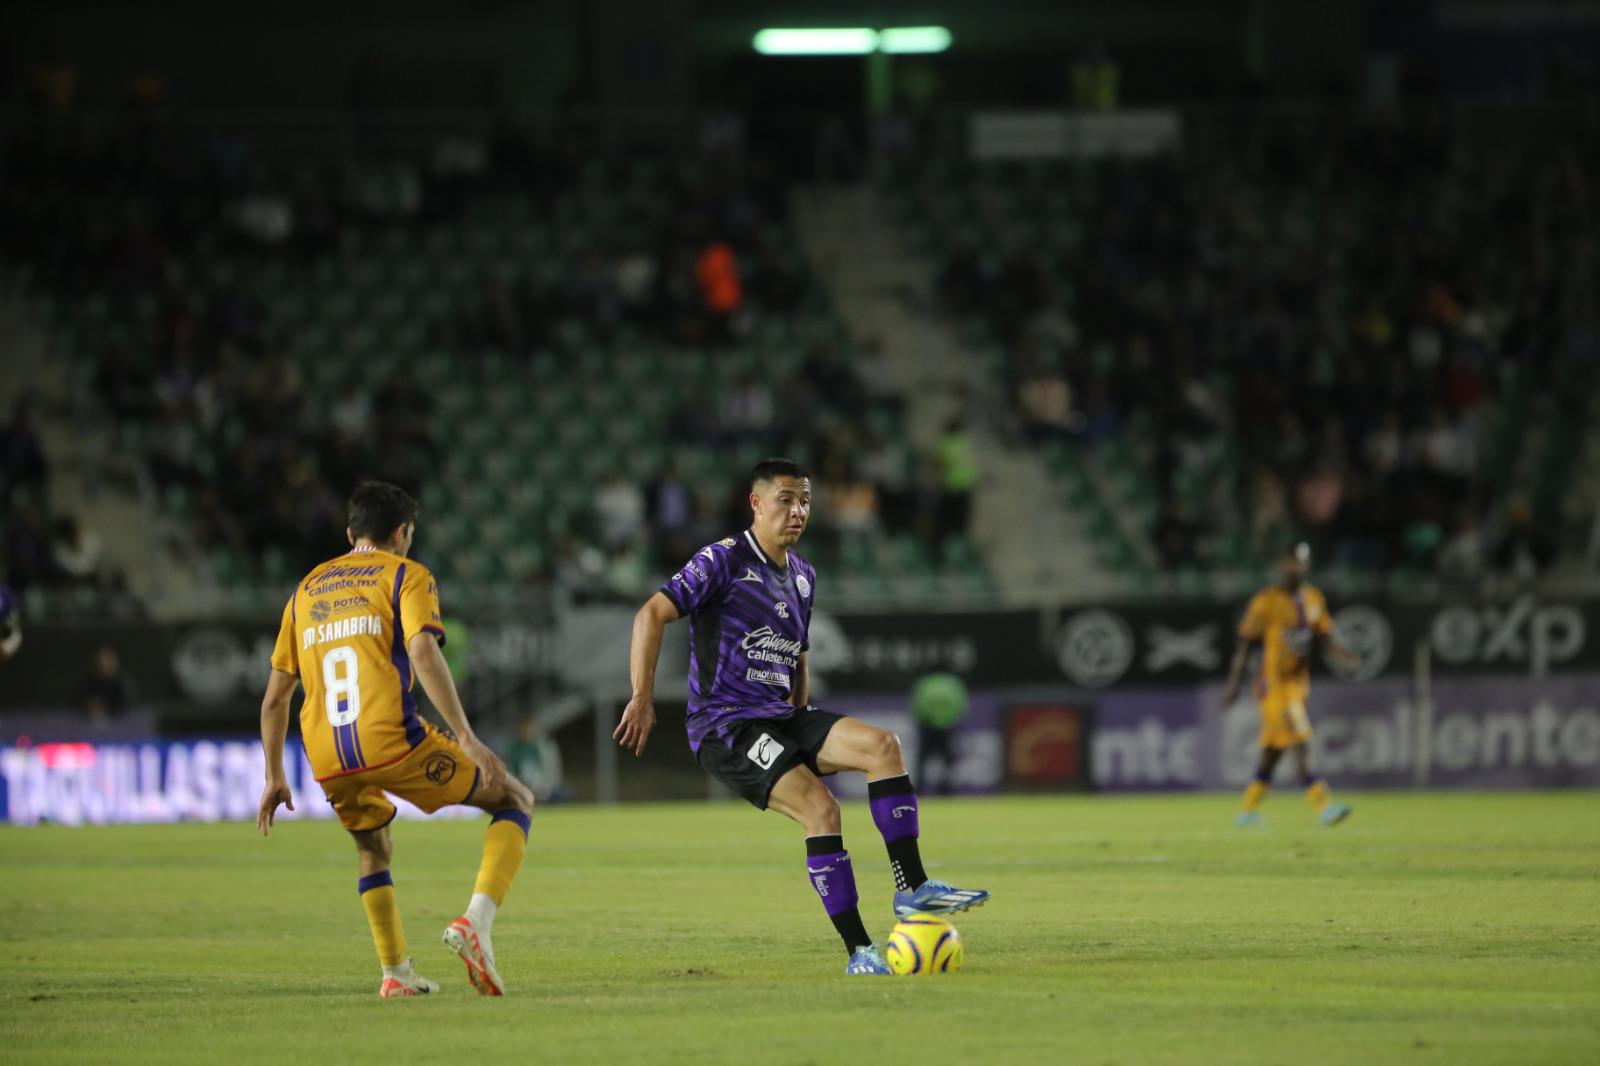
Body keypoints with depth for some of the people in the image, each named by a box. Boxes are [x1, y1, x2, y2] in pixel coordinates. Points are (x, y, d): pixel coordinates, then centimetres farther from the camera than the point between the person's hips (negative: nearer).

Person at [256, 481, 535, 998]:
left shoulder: (306, 590, 24)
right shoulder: (406, 575, 7)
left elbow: (275, 695, 23)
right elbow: (422, 651, -11)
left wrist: (275, 778, 31)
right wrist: (466, 738, -15)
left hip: (327, 760, 5)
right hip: (391, 741, -5)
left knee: (374, 848, 33)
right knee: (515, 801, 9)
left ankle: (396, 973, 25)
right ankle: (475, 921, -11)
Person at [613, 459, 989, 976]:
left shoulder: (803, 577, 16)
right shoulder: (724, 560, -8)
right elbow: (652, 614, -14)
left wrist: (805, 733, 23)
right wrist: (643, 697, -21)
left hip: (779, 718, 8)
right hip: (724, 726, -7)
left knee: (882, 745, -16)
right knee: (820, 806, -25)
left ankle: (912, 887, -17)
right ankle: (858, 951, -22)